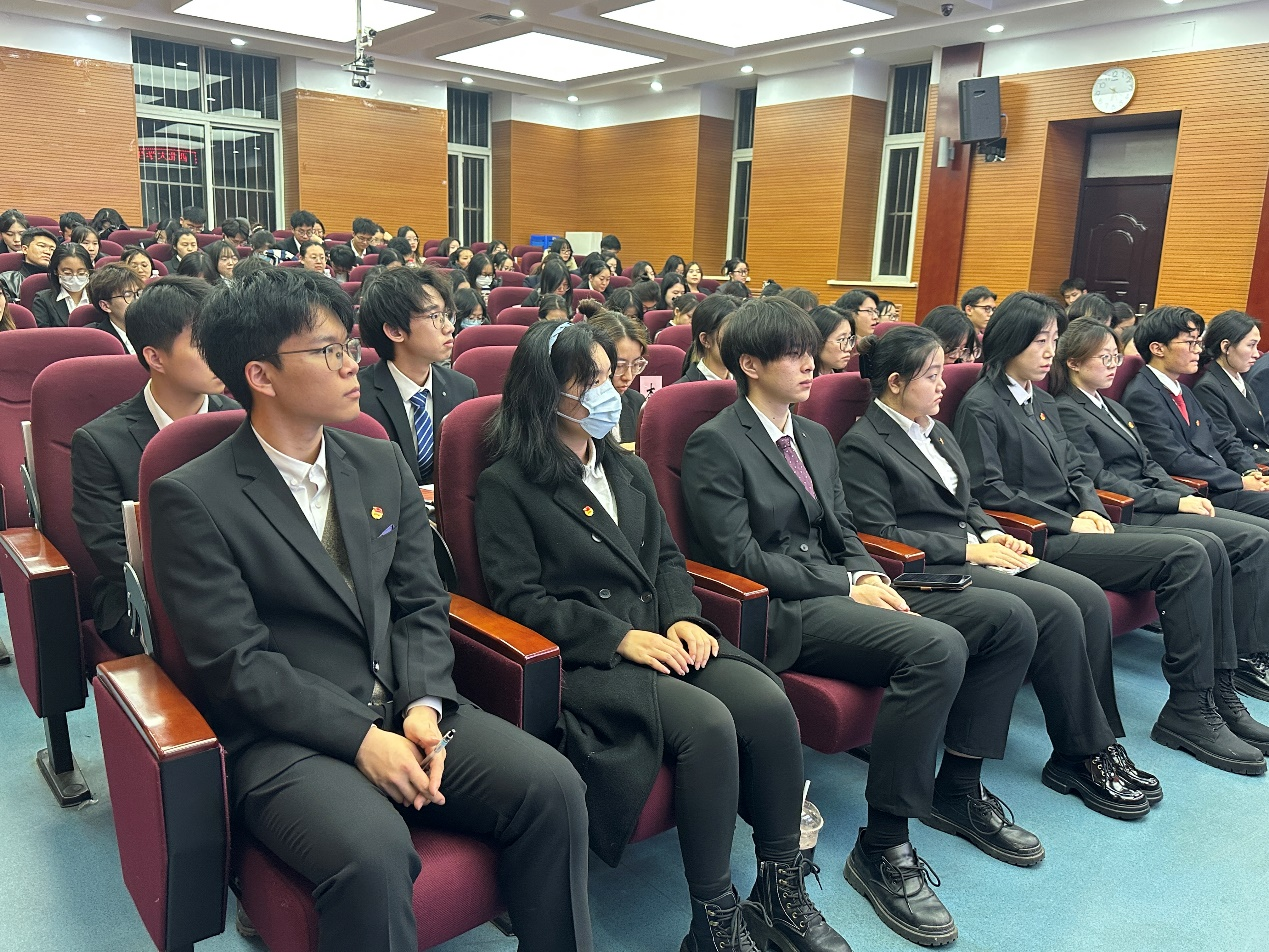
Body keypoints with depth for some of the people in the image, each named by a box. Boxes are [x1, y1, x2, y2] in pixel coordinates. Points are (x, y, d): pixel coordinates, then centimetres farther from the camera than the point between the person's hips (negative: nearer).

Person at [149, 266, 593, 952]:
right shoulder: (192, 499, -6)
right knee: (374, 851, -33)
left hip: (407, 710, 5)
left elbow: (421, 604, 8)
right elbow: (236, 663, -12)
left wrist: (422, 704, -9)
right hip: (287, 736, -4)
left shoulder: (382, 465, 10)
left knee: (552, 786, -15)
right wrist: (361, 738, -18)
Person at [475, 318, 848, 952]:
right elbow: (520, 598, -9)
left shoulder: (628, 470, 20)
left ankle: (781, 893, -3)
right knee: (707, 724, -29)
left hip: (659, 638, 6)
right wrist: (620, 637, -17)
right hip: (581, 658, -6)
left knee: (768, 704, -19)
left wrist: (683, 618, -3)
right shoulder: (505, 485, -1)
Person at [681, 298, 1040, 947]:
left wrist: (870, 576, -3)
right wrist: (845, 585, -15)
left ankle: (958, 790, 11)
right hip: (782, 613, -8)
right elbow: (741, 557, -14)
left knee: (1008, 617, -3)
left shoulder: (815, 436, 19)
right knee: (938, 647, -30)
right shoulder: (715, 445, -7)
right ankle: (881, 848, -17)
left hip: (841, 589, 9)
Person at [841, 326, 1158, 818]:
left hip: (974, 553, 9)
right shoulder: (862, 445, -8)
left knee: (1089, 597, -11)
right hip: (929, 571, -8)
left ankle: (1098, 744, -3)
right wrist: (967, 549, -15)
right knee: (1057, 610, -22)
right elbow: (881, 534, -15)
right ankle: (1085, 754, -8)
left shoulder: (936, 431, 19)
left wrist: (993, 535, 3)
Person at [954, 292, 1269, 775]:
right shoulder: (981, 406, -6)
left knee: (1209, 551, -6)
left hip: (1073, 525, 8)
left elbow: (1074, 470, 21)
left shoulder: (1041, 401, 21)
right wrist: (1067, 523, -12)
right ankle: (1189, 709, -10)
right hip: (1040, 539, -8)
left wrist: (1091, 510, 0)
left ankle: (1215, 688, 1)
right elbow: (989, 491, -13)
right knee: (1186, 557, -18)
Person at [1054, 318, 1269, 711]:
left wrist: (1189, 494, 1)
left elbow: (1149, 464, 19)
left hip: (1156, 500, 9)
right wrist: (1175, 502, -13)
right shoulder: (1067, 411, -7)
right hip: (1129, 513, -9)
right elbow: (1100, 481, -14)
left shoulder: (1112, 407, 21)